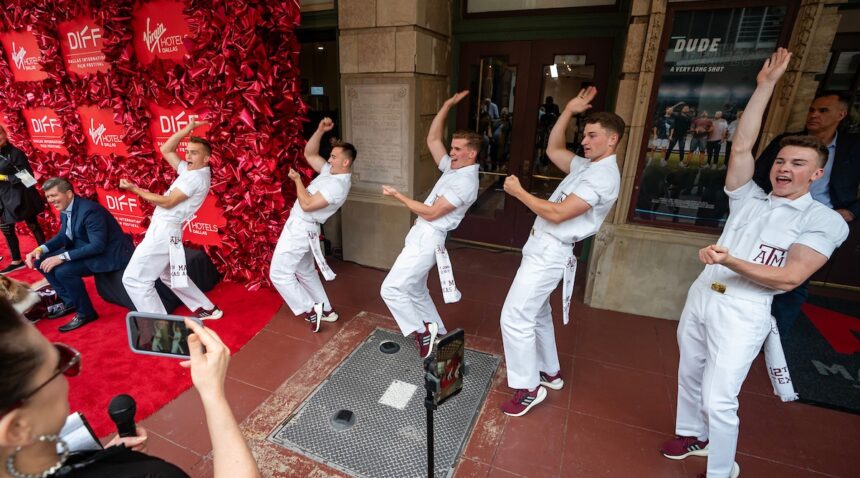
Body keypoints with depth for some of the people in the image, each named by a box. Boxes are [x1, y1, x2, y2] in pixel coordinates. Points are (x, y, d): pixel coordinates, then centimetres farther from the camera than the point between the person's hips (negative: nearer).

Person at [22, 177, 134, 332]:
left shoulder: (89, 210, -25)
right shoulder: (65, 209, 3)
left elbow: (98, 246, -29)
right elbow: (63, 236, 15)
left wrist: (63, 257, -27)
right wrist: (40, 249, -2)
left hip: (109, 253, -10)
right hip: (85, 248, 10)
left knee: (62, 271, -26)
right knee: (41, 261, 6)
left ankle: (85, 312, -6)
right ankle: (70, 301, 17)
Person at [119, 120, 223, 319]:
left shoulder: (196, 177, -15)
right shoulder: (189, 170, 13)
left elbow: (167, 202, -17)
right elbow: (166, 150, 17)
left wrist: (134, 189, -11)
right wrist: (188, 129, 9)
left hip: (164, 231, -10)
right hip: (164, 230, 10)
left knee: (134, 279, -5)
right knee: (171, 276, 23)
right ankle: (208, 309, 27)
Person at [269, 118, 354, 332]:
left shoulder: (338, 185, -24)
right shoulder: (331, 171, 4)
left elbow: (307, 205, -26)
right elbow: (309, 154, 11)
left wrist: (297, 180, -13)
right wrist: (321, 130, 0)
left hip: (300, 228, -10)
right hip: (301, 226, 10)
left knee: (279, 273, -1)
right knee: (305, 271, 19)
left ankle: (311, 310, 4)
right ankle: (326, 309, 27)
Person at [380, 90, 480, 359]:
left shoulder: (466, 182, -18)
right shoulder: (453, 168, 9)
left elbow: (431, 213, -21)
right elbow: (432, 139, 12)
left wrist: (398, 196, -14)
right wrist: (448, 105, 6)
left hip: (427, 240, -10)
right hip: (421, 235, 10)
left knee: (391, 289, -9)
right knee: (415, 290, 19)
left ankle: (422, 331, 6)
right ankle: (438, 334, 31)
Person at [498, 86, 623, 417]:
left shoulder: (603, 177, -18)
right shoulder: (587, 166, 12)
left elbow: (558, 214, -24)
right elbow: (553, 149, 20)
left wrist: (519, 192, -16)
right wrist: (569, 110, 12)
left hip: (550, 252, -10)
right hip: (542, 247, 10)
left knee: (515, 317, -8)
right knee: (537, 313, 21)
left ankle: (528, 389, 8)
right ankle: (550, 372, 38)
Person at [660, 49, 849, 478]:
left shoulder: (825, 221, -3)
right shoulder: (749, 199, 9)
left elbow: (789, 278, -14)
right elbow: (740, 146, -1)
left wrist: (730, 261, -28)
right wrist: (765, 86, 0)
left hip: (743, 311, -5)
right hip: (701, 295, 5)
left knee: (718, 399, -4)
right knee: (689, 376, 19)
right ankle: (691, 435, 42)